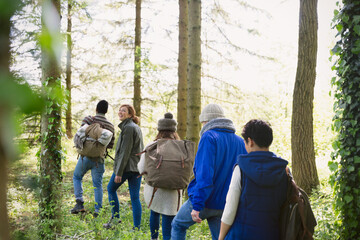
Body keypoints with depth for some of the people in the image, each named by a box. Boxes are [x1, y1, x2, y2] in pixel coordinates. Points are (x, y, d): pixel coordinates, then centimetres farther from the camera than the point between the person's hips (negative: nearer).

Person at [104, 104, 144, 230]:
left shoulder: (128, 128, -13)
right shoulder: (137, 128, 16)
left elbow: (125, 152, -18)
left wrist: (119, 172, -18)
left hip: (126, 166, -8)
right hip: (138, 167, 8)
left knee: (111, 188, 14)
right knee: (135, 197, 6)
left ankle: (115, 218, 17)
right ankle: (137, 227, 5)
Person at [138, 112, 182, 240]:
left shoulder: (151, 147, -8)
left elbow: (142, 169, -4)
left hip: (153, 190, 2)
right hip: (172, 194, -2)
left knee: (154, 212, 29)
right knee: (168, 224, 3)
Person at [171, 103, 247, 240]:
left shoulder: (209, 137, -14)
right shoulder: (239, 142, 7)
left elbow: (204, 175, -23)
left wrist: (197, 206, -22)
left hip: (204, 202, -5)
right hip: (224, 205, 6)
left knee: (178, 225, 18)